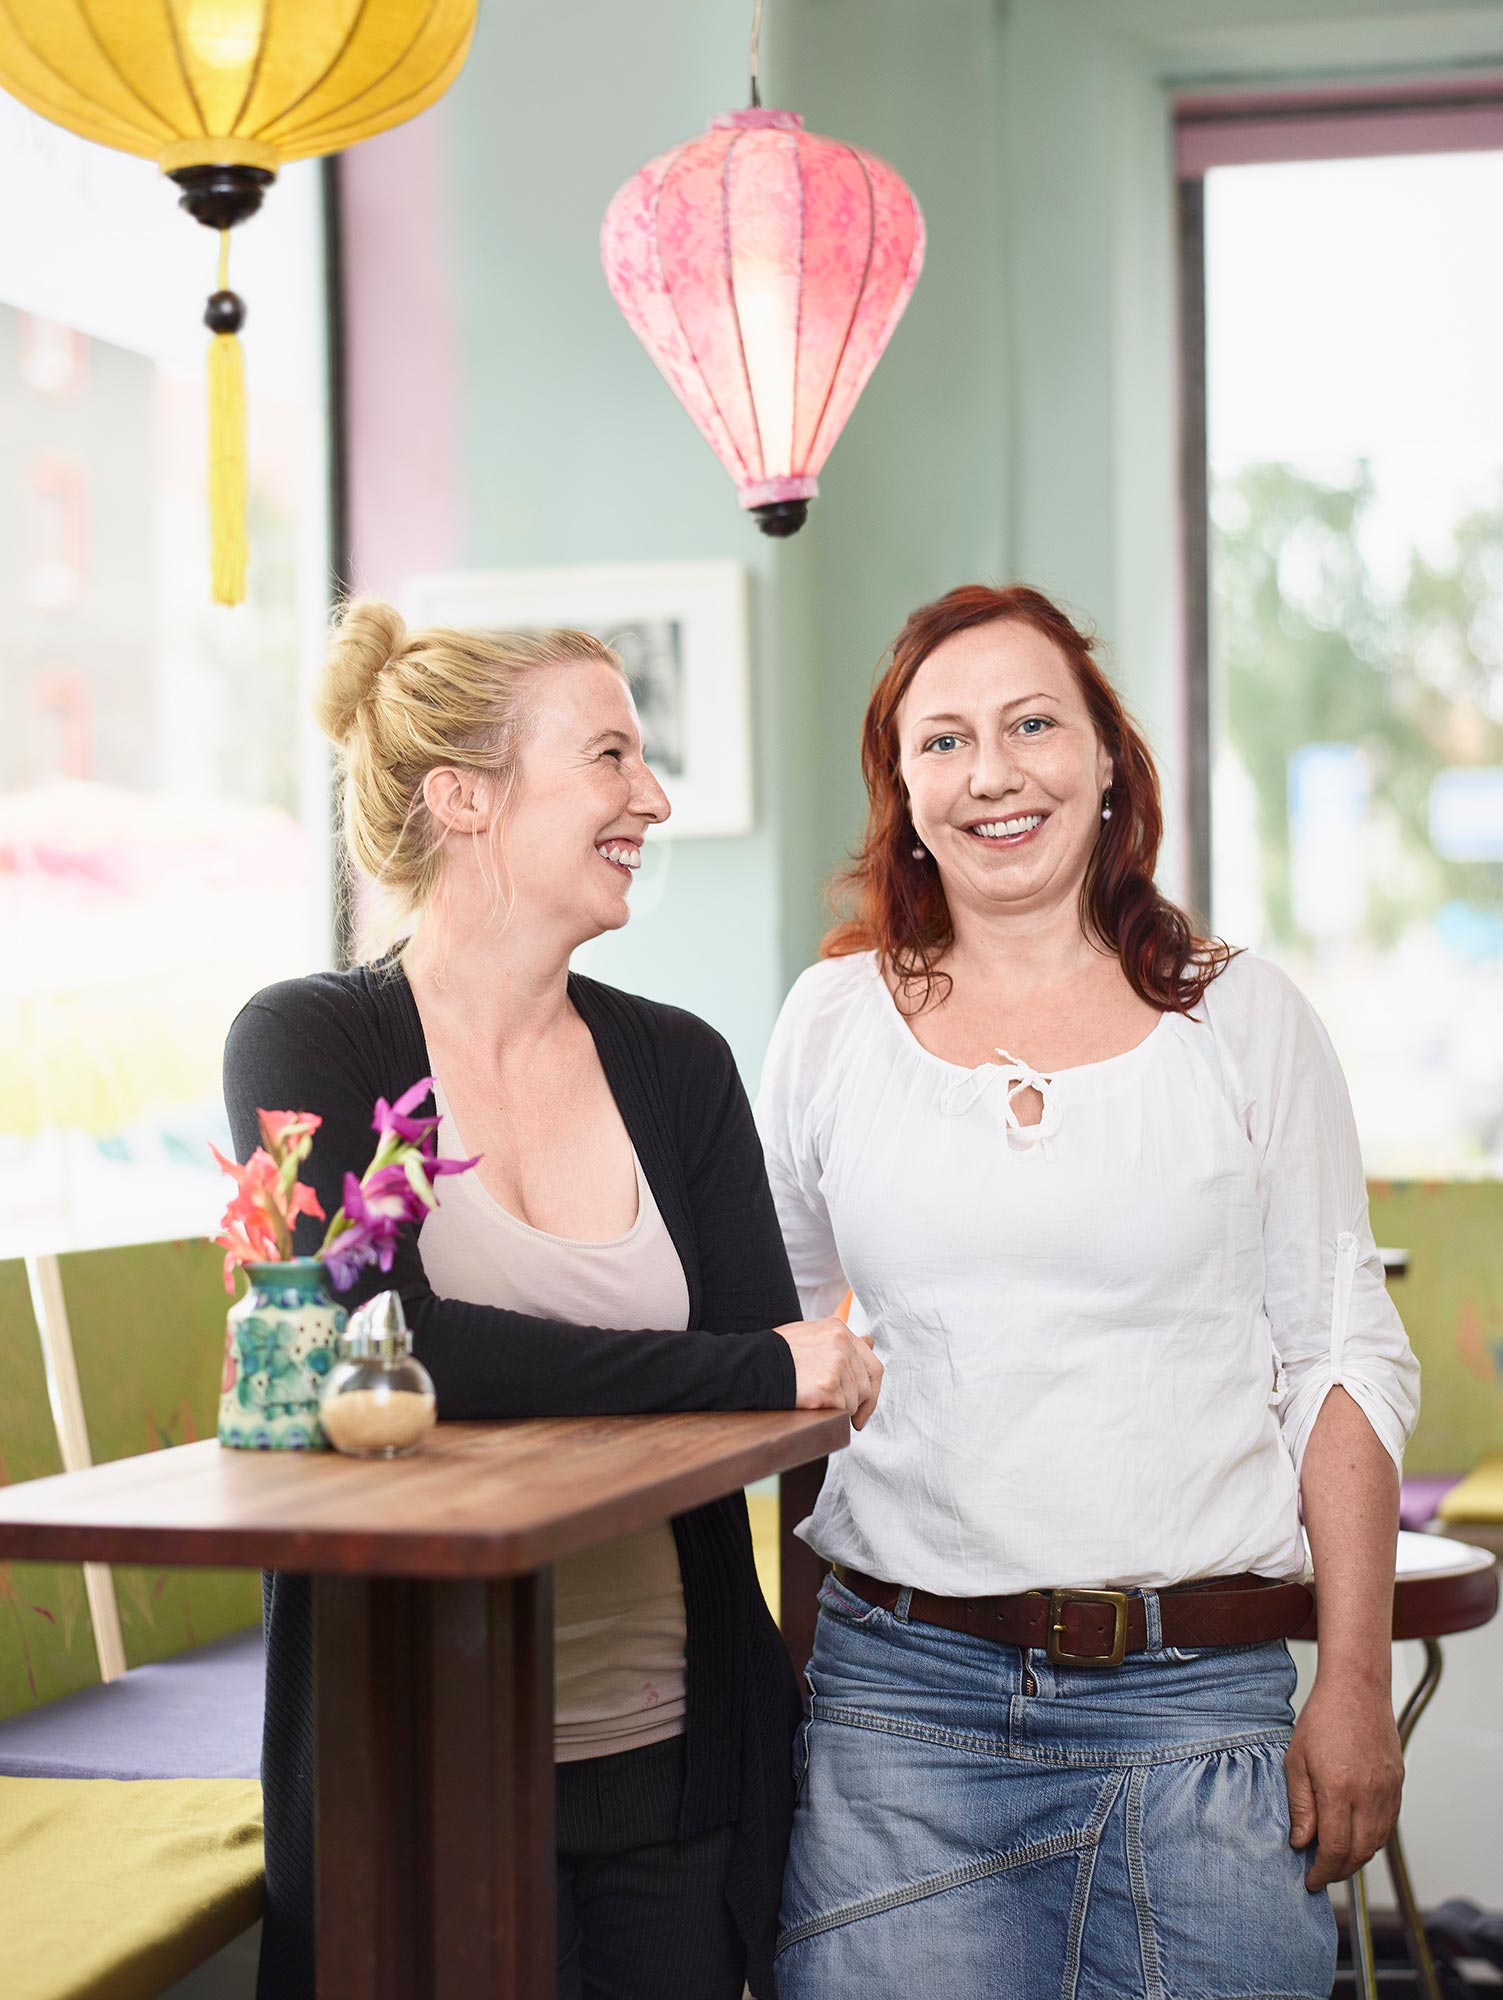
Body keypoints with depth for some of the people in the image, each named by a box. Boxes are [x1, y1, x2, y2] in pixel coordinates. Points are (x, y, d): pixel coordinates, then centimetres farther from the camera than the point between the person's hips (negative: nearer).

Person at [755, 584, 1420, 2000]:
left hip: (1197, 1698, -1)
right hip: (901, 1687, 1)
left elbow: (1341, 1361, 5)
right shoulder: (835, 1021, 7)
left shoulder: (1241, 1021, 4)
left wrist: (1355, 1686, -1)